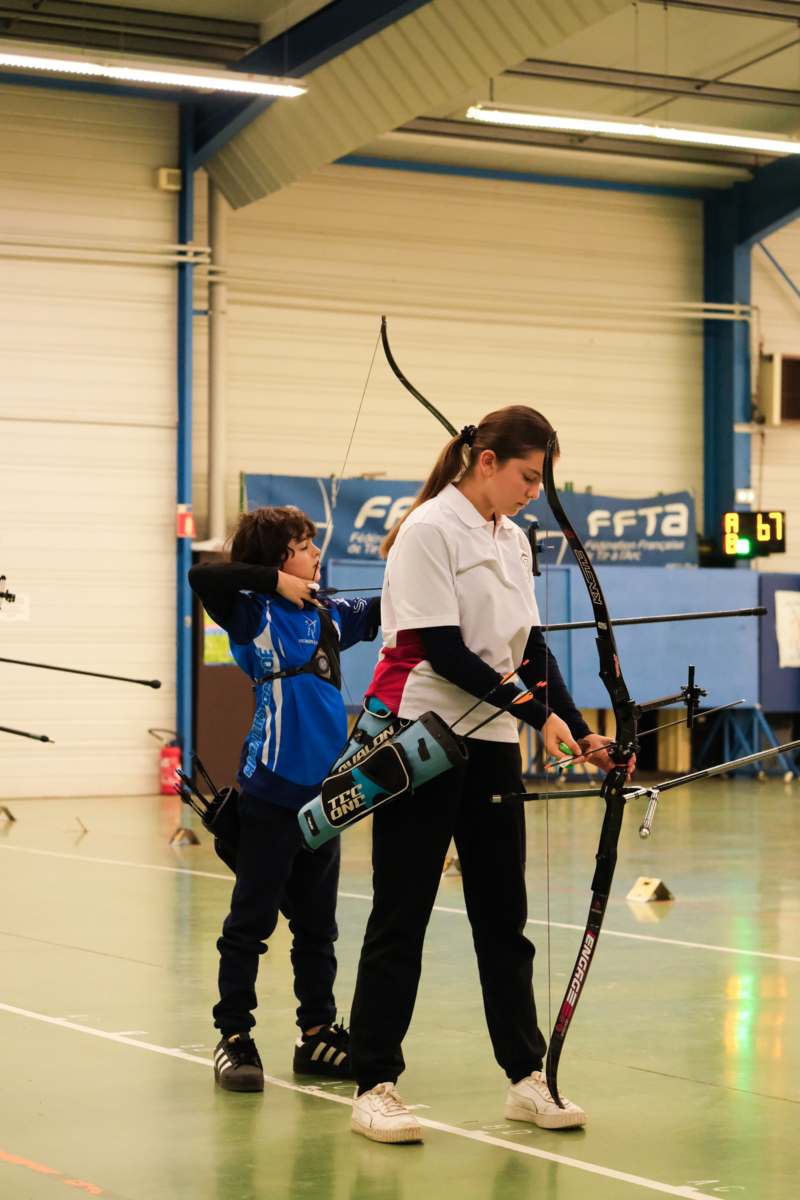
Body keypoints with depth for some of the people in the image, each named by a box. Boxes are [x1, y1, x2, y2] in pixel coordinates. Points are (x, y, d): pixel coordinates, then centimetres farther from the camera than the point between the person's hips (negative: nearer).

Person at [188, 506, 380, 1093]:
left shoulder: (329, 616, 12)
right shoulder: (255, 614, -7)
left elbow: (382, 610, 25)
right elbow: (204, 576, -22)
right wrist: (275, 580, -16)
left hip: (324, 791, 7)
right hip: (271, 792, -7)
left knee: (317, 924, 13)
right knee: (251, 921, 0)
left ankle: (318, 1034, 21)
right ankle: (234, 1037, 8)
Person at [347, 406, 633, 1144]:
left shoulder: (513, 540, 12)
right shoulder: (429, 530, -11)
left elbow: (530, 647, 12)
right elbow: (441, 650, -17)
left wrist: (578, 731, 1)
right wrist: (536, 712, -17)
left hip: (492, 745, 7)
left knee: (503, 916, 9)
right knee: (401, 918, -3)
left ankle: (528, 1077, 15)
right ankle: (374, 1086, 3)